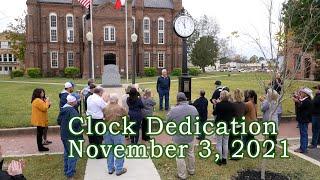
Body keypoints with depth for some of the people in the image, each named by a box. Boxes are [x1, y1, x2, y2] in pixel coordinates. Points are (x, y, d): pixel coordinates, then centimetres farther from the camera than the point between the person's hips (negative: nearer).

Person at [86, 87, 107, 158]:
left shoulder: (89, 98, 6)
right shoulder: (99, 99, -17)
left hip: (89, 118, 7)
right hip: (98, 119, -7)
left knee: (91, 136, 17)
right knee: (98, 137, 3)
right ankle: (99, 154, 9)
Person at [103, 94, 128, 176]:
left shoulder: (105, 109, -2)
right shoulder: (120, 108, -14)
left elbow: (103, 118, 8)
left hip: (107, 132, 5)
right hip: (118, 132, -4)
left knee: (109, 151, 16)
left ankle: (110, 169, 27)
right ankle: (119, 170, 15)